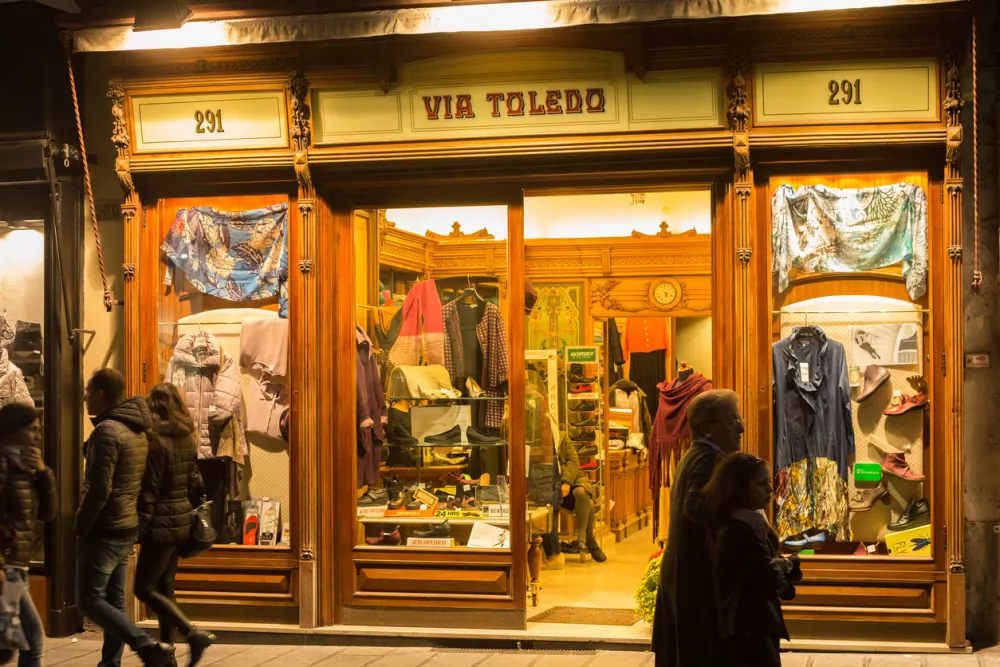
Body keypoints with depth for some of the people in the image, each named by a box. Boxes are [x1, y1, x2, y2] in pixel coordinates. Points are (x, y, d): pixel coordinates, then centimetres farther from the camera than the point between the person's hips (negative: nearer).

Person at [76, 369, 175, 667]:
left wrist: (81, 526, -12)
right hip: (127, 527, 9)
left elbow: (99, 489, -23)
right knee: (114, 600, 13)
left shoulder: (107, 431, -18)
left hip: (105, 529, -9)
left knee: (91, 600, -5)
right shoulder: (137, 430, 11)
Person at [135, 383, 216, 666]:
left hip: (162, 523, -8)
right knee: (164, 586, 15)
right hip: (182, 522, 8)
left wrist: (139, 528, -14)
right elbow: (195, 483, 13)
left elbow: (149, 490, -17)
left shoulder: (157, 440, -16)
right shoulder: (188, 438, 7)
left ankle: (194, 634, -12)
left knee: (144, 588, -2)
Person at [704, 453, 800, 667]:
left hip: (755, 622, 10)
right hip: (747, 626, -10)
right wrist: (788, 564, -1)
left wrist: (784, 564, -11)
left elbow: (769, 561, 12)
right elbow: (767, 572, -23)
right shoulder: (737, 531, -23)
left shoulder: (753, 521, 11)